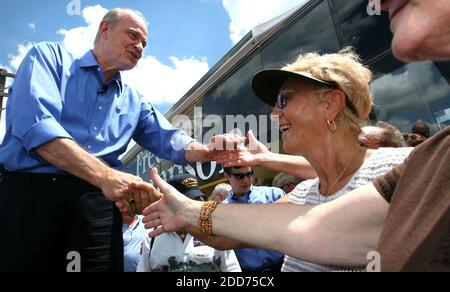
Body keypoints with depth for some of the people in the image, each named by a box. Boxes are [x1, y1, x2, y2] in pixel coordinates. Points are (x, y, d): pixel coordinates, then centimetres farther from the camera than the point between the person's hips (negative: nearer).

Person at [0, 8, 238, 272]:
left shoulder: (134, 101, 18)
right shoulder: (49, 57, 3)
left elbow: (169, 140, 8)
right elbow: (35, 124, -15)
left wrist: (209, 151, -16)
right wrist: (106, 176, -27)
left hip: (99, 203, 4)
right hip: (29, 191, -3)